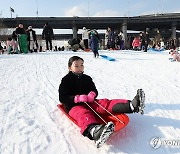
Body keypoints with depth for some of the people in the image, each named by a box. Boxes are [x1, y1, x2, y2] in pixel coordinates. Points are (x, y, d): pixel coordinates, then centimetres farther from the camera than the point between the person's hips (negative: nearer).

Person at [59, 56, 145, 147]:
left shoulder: (87, 78, 16)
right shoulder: (66, 80, 2)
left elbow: (94, 90, 18)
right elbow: (62, 98, -5)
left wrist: (93, 94, -9)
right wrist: (77, 98, -21)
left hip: (88, 103, 6)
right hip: (74, 106, -5)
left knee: (104, 103, -20)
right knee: (83, 113, -39)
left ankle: (132, 106, -43)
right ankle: (95, 132, -77)